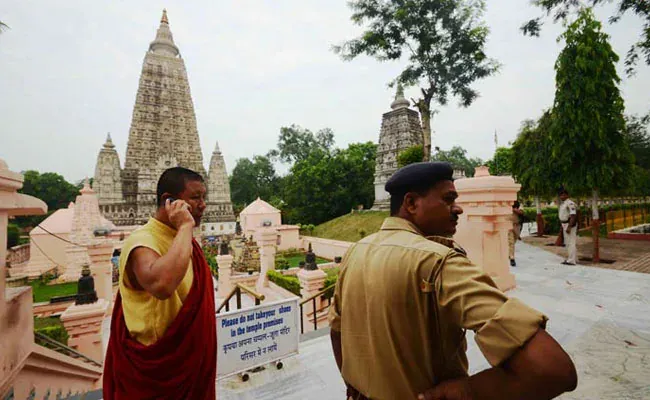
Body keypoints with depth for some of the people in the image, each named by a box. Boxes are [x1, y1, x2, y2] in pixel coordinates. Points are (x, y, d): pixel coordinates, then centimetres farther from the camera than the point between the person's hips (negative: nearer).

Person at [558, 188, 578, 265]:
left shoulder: (570, 203, -16)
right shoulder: (562, 204, 15)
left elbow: (573, 216, -23)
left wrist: (569, 227, -27)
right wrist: (562, 226, 21)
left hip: (570, 225, -10)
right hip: (564, 224, 10)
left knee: (571, 243, -6)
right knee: (567, 243, 17)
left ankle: (571, 260, -3)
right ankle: (569, 258, 28)